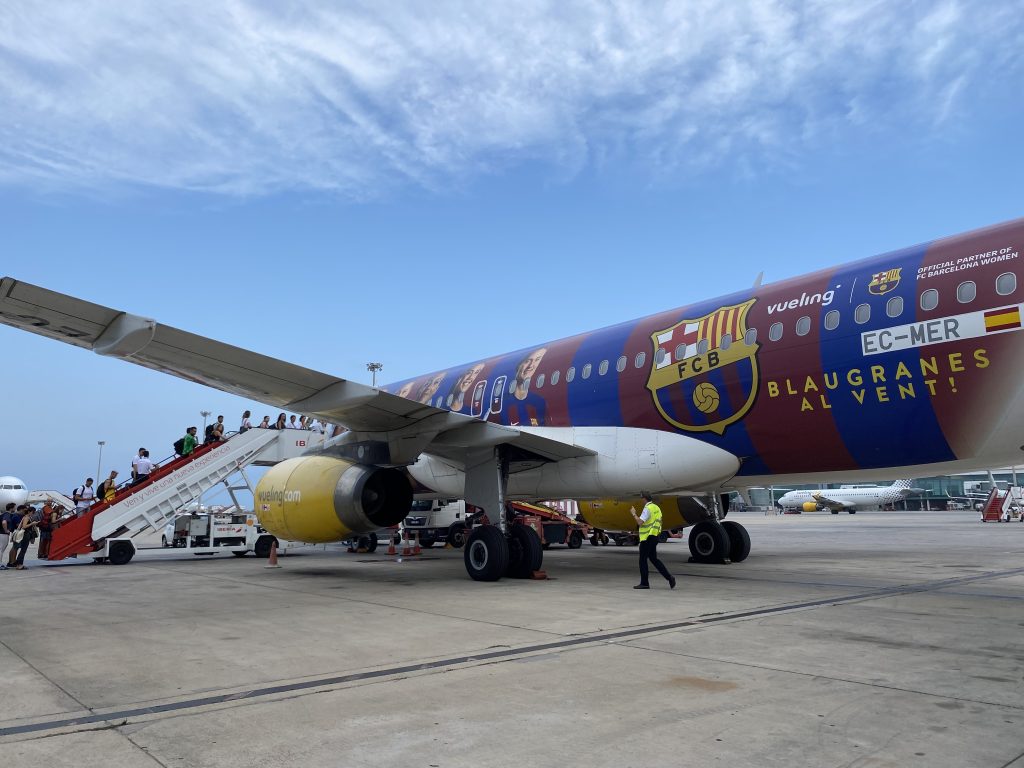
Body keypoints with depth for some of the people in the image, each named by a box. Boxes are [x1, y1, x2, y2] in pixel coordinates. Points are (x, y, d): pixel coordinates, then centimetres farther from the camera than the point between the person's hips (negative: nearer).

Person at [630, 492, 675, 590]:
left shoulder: (647, 509, -17)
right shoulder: (656, 508, 13)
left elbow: (640, 522, -24)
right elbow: (659, 522, 19)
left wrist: (634, 514, -10)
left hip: (647, 538, -9)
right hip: (654, 537, 9)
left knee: (643, 560, 0)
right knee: (654, 559, 14)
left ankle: (644, 583, 4)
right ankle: (669, 577, 6)